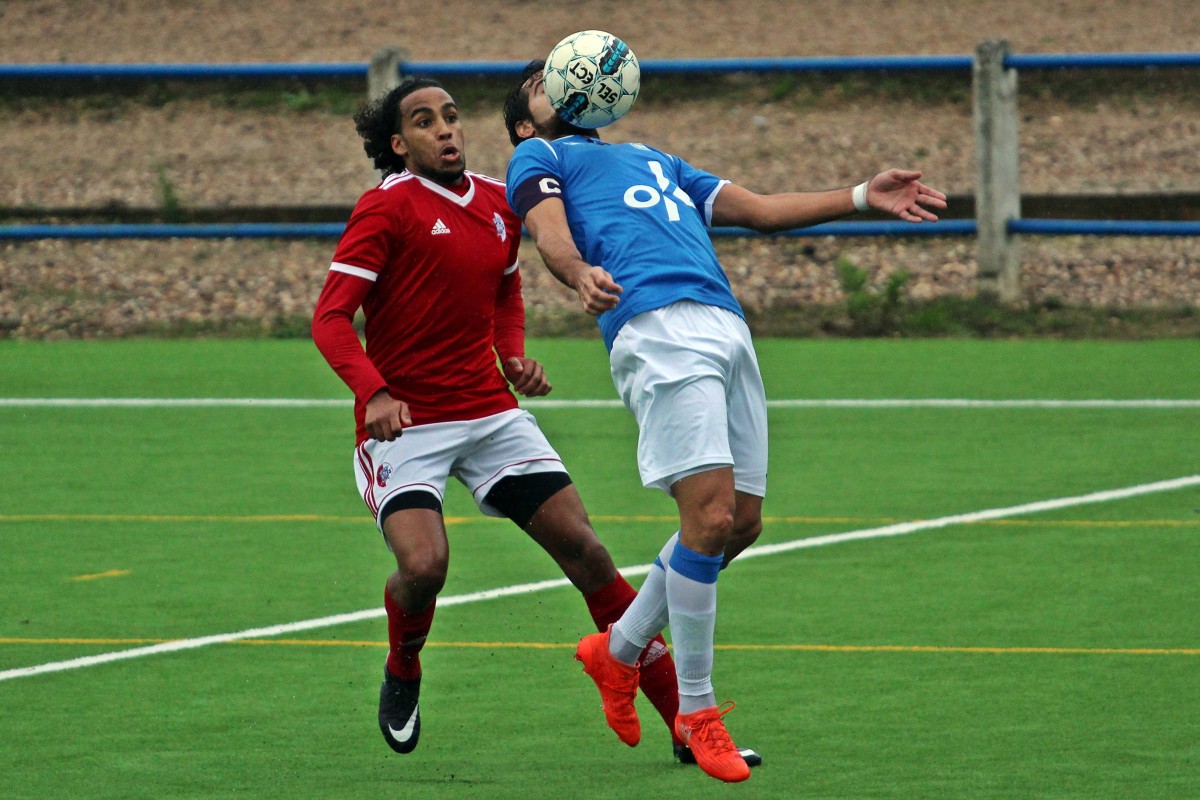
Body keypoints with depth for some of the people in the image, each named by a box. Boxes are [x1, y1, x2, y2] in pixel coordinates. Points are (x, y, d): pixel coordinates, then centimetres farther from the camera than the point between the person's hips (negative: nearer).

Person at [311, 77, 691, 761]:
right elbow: (331, 318, -14)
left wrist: (515, 356, 8)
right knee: (424, 563, -26)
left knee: (582, 546, -4)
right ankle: (403, 675, 10)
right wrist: (374, 392, -31)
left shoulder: (499, 203, 9)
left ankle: (683, 718, 1)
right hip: (403, 423, -5)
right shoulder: (388, 206, -10)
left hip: (491, 414, 5)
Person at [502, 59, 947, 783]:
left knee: (742, 522, 3)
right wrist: (581, 274, -25)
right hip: (656, 328, -7)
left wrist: (863, 197, 20)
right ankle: (697, 712, -5)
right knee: (711, 513, -16)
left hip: (726, 328, 7)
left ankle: (619, 649, 22)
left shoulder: (656, 161, 38)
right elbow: (550, 231, -1)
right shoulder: (537, 157, 19)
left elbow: (758, 208, 32)